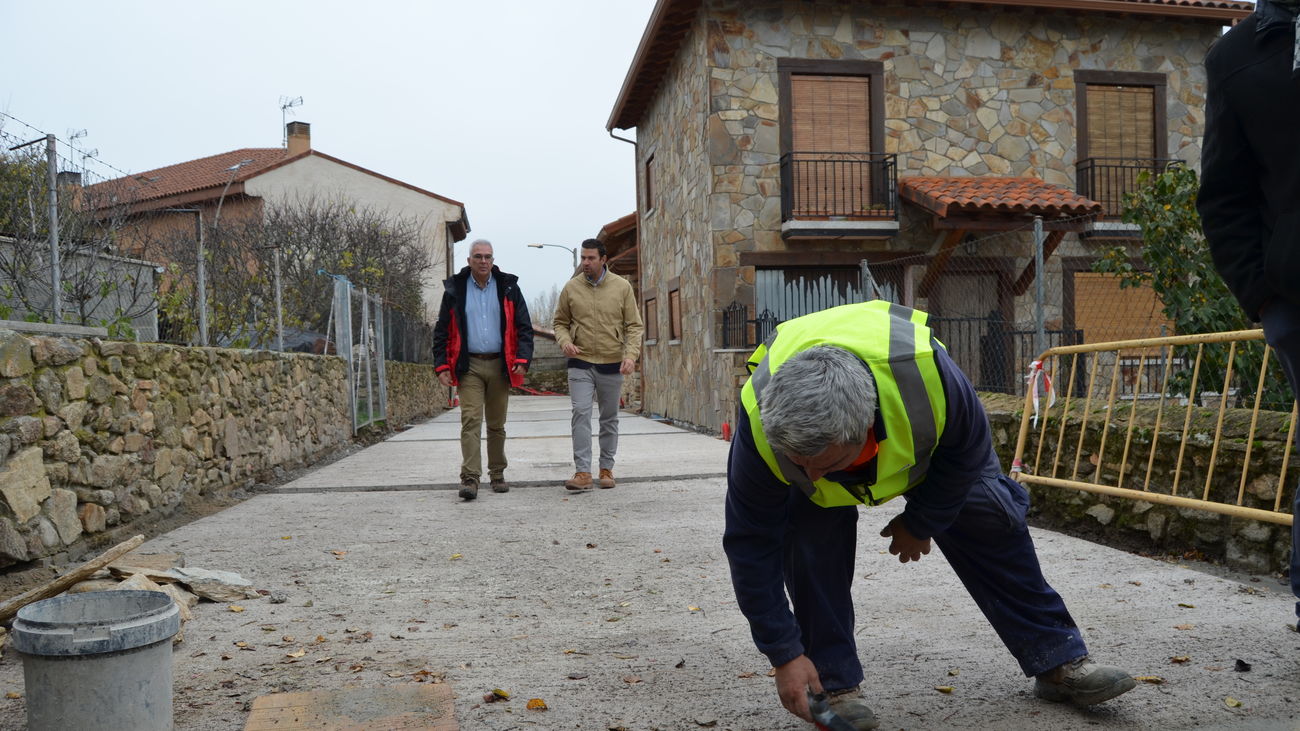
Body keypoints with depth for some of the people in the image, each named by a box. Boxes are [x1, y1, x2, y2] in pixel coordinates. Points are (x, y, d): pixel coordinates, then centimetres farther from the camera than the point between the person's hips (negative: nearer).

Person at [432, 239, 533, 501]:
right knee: (470, 421, -12)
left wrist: (522, 359, -8)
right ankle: (470, 478, -14)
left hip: (499, 365, 1)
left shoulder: (508, 287, 6)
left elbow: (524, 327, 5)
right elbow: (442, 331, 7)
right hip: (469, 366, -1)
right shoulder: (455, 289, 5)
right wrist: (441, 365, -2)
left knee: (497, 424, 10)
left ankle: (497, 475, 21)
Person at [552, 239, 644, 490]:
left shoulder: (622, 287, -1)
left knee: (609, 419, 9)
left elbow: (634, 325, 0)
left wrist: (631, 354, -14)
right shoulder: (571, 287, 0)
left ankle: (607, 469, 21)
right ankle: (583, 472, -10)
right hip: (580, 363, 0)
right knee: (581, 414, -11)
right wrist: (564, 341, -11)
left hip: (612, 365, 1)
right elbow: (560, 322, 10)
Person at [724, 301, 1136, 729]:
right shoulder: (759, 423, -42)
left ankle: (1058, 662, 16)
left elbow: (968, 450, -19)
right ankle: (835, 684, -4)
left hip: (920, 439, 1)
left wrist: (921, 522, -9)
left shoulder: (924, 373, -45)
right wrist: (784, 655, -26)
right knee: (809, 544, -22)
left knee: (993, 521, -2)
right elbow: (751, 546, -29)